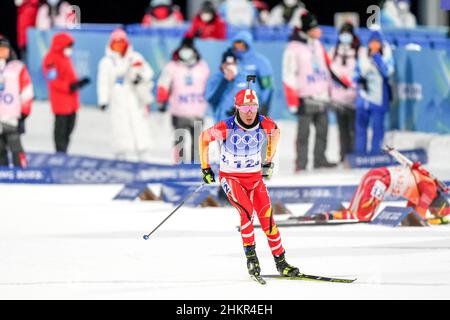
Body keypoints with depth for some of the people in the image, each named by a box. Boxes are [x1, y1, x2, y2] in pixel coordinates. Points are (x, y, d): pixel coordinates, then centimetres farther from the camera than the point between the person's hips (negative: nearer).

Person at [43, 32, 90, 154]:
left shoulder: (66, 58, 17)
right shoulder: (51, 59, -13)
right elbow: (53, 81, -20)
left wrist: (78, 83, 5)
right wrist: (69, 86, -26)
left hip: (71, 99, 10)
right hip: (61, 99, -10)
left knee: (70, 127, 13)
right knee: (61, 127, -5)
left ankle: (63, 153, 22)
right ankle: (60, 153, -1)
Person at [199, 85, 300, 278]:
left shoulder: (264, 124, -13)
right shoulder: (227, 127, -22)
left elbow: (275, 132, 12)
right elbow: (204, 137, -4)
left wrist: (268, 161, 16)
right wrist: (205, 168, 1)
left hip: (255, 177, 3)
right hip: (231, 177, -3)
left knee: (267, 217, -8)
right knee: (247, 211, -25)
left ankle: (281, 262, 1)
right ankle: (251, 257, -13)